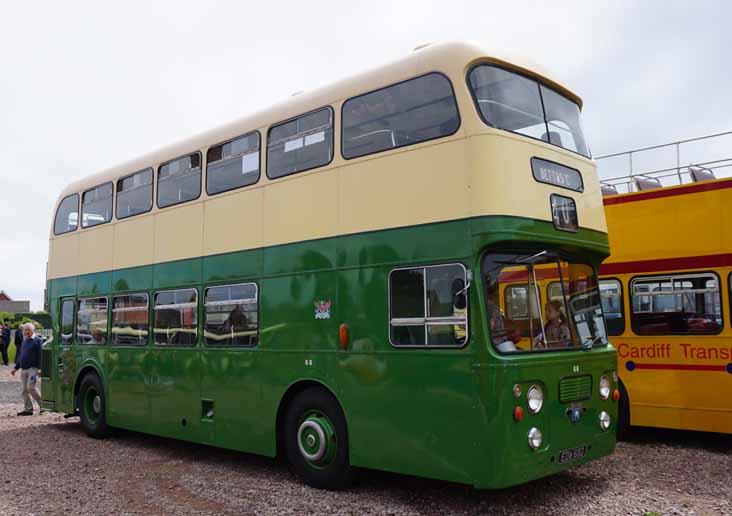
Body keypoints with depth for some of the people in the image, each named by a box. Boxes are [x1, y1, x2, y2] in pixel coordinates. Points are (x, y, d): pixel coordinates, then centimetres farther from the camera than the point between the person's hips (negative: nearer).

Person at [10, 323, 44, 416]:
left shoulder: (37, 341, -5)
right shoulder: (24, 341, 19)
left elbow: (40, 356, -12)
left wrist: (39, 368, -19)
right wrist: (16, 368, 22)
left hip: (33, 368, -8)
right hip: (23, 369, 8)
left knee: (31, 387, -14)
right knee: (25, 389, 6)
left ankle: (42, 405, -2)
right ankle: (28, 409, 11)